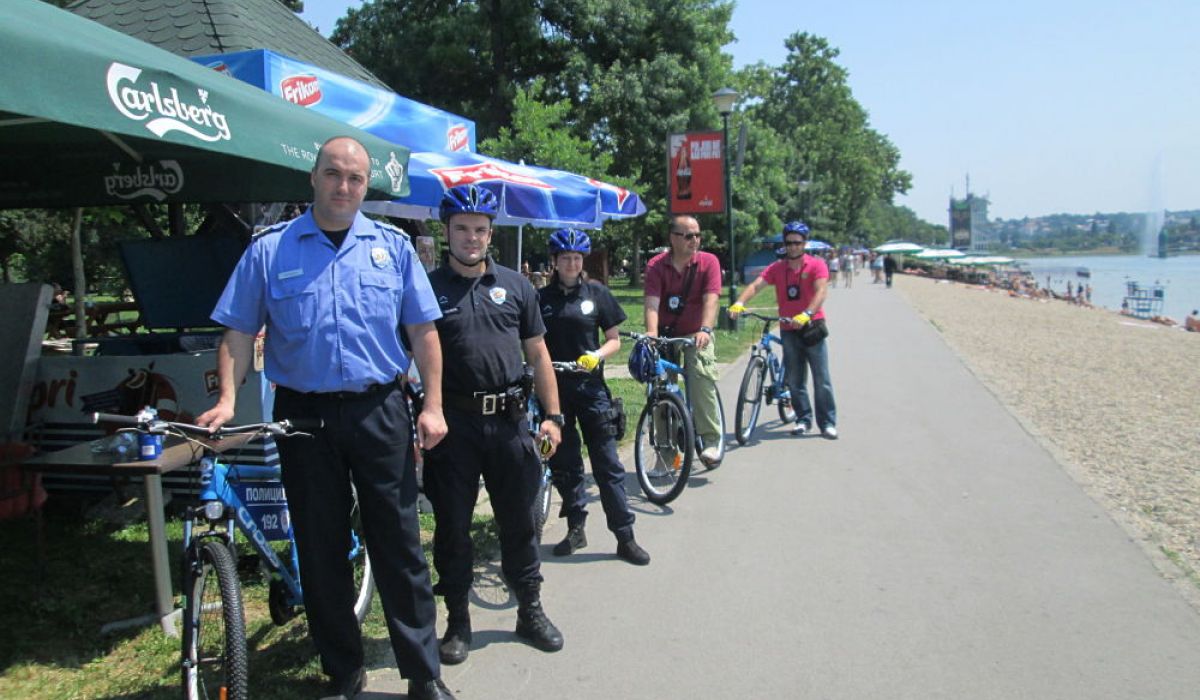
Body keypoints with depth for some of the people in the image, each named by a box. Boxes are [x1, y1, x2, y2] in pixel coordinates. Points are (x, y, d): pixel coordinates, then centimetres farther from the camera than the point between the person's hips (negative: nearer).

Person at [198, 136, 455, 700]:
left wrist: (432, 406, -2)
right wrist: (227, 400, -10)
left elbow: (423, 330, 5)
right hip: (303, 415, 1)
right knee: (320, 551, 10)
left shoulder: (392, 246, 5)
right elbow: (238, 333, 3)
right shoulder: (269, 249, 3)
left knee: (399, 545, 5)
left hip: (380, 411, 0)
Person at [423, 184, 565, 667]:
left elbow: (538, 355, 10)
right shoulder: (428, 289, 1)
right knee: (452, 526, 8)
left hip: (508, 421, 2)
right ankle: (458, 622, 24)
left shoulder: (515, 286, 8)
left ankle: (531, 611, 27)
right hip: (452, 423, -1)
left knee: (519, 522, 11)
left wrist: (553, 414, 4)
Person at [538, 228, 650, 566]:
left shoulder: (597, 293, 2)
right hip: (554, 388, 2)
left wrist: (597, 355, -15)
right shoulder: (542, 298, 5)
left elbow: (614, 339, 4)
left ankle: (625, 537, 5)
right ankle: (576, 528, 25)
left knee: (607, 463, -1)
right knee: (563, 463, 10)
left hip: (590, 386, -2)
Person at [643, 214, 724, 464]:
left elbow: (710, 299, -21)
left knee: (702, 378, -25)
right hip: (666, 335, 2)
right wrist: (652, 333, -38)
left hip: (696, 334, -1)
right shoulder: (656, 265, -9)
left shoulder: (708, 262, -10)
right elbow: (652, 303, -21)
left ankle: (711, 440, -16)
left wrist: (705, 330, -38)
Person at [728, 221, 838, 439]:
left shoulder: (816, 264, -4)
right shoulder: (776, 268, 3)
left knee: (821, 378, -1)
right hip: (789, 329, 3)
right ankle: (803, 419, 20)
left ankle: (828, 423, 8)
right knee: (794, 379, 8)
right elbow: (756, 285, -12)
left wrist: (806, 314, -37)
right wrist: (739, 302, -32)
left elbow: (820, 292, -19)